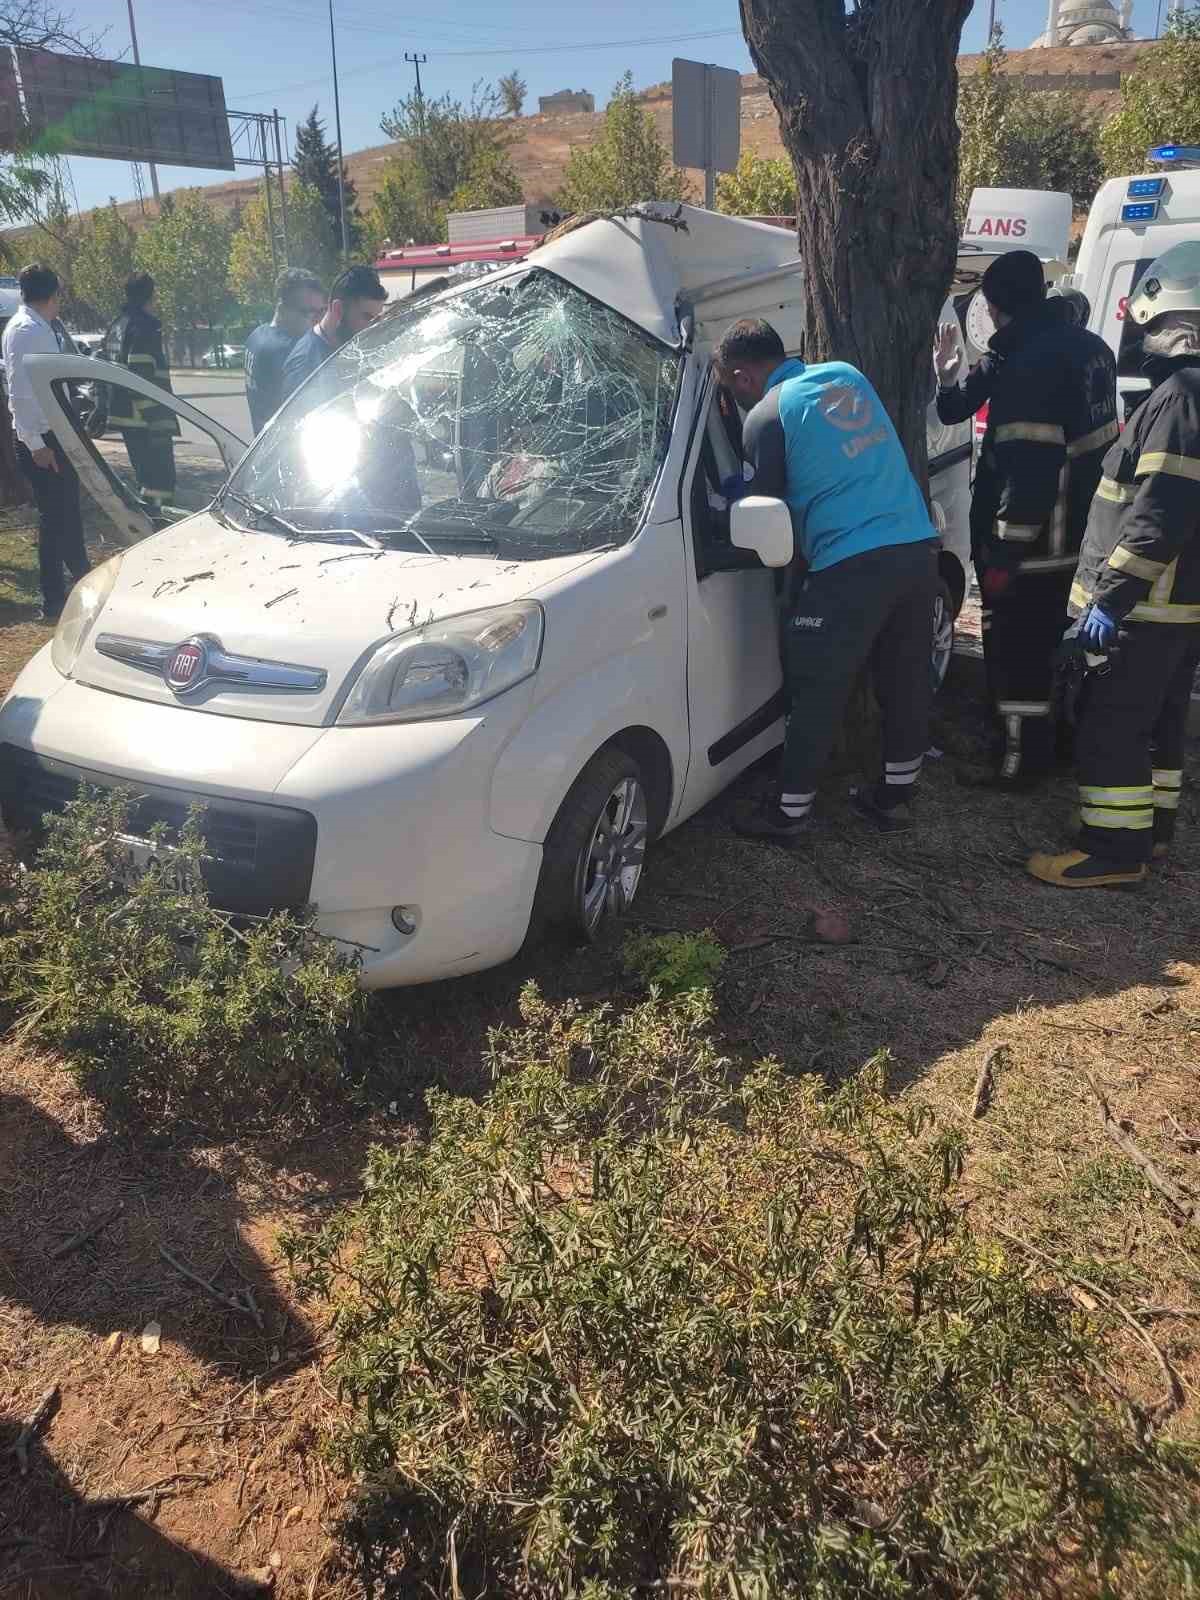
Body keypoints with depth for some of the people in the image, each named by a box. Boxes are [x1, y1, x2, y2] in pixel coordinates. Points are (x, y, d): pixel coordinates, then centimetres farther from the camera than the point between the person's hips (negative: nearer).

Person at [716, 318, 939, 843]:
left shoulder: (767, 416, -2)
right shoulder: (848, 375, 17)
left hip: (850, 564, -7)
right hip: (917, 546, 7)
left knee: (818, 694, 3)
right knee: (906, 681, 15)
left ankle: (789, 814, 13)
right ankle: (895, 798, 29)